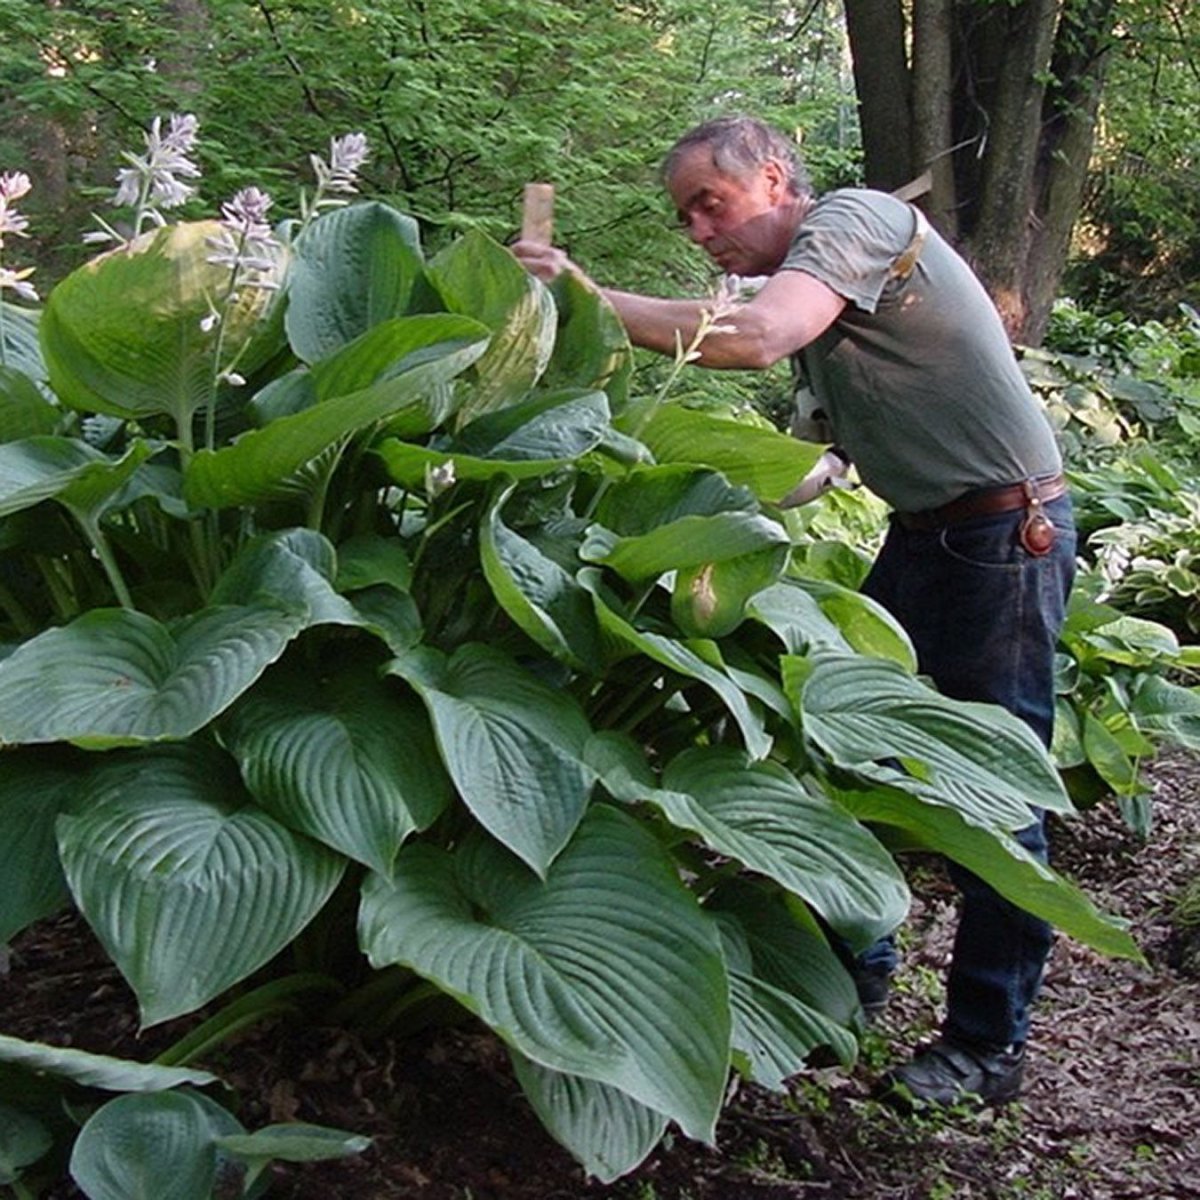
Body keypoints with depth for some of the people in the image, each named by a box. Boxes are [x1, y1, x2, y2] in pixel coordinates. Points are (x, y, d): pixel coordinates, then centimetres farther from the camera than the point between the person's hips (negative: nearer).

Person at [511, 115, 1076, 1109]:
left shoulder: (854, 219, -14)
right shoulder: (811, 270, 13)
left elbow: (755, 339, -33)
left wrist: (592, 299, -29)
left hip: (1005, 533, -9)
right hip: (923, 533, 9)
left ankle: (987, 1045, 11)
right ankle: (856, 963, 28)